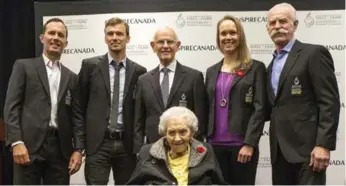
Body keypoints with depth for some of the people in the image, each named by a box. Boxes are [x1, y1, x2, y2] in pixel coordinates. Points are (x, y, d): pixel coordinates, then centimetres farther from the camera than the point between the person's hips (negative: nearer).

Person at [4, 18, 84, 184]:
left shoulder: (71, 77, 17)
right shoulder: (24, 66, 7)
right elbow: (11, 107, -1)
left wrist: (78, 149, 3)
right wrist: (16, 142, -12)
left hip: (60, 148, 4)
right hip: (29, 145, -3)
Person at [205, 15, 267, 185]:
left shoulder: (255, 68, 0)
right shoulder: (212, 71, 13)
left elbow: (260, 108, -7)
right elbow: (207, 109, 14)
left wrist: (249, 144, -14)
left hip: (242, 145, -4)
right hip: (215, 145, 4)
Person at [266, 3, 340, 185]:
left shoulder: (314, 53, -5)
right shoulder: (273, 64, 18)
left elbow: (330, 102, -12)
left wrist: (323, 144, -19)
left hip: (307, 146, -7)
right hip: (280, 150, 7)